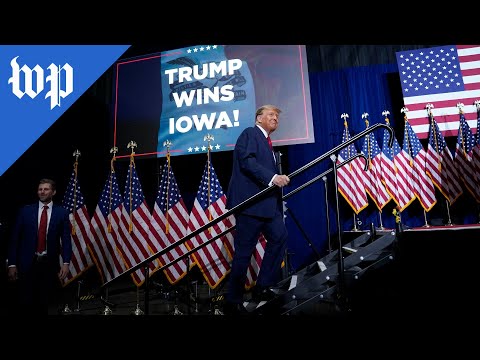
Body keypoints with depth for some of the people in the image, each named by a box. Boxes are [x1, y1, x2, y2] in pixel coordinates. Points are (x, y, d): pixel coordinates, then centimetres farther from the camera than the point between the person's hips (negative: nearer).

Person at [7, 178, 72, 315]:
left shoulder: (62, 212, 1)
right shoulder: (25, 210, 3)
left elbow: (66, 239, -3)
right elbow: (15, 238, 4)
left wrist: (66, 263, -12)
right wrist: (12, 264, -2)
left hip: (49, 264, 0)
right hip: (27, 263, 0)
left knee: (44, 304, 10)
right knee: (25, 303, 2)